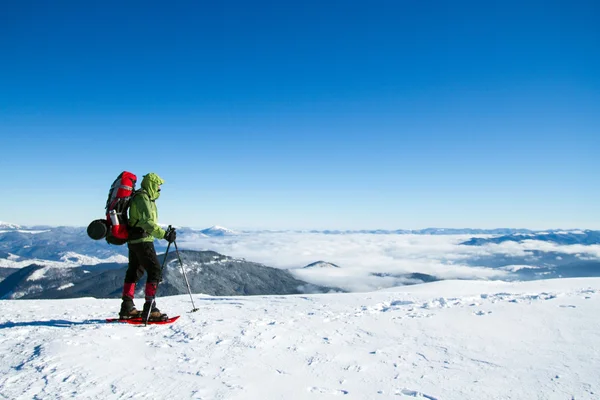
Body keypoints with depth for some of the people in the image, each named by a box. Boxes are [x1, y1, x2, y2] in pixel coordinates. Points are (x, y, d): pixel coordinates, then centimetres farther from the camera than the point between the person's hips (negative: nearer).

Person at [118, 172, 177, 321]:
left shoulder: (142, 198, 17)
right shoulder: (143, 198, -14)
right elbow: (147, 222, -26)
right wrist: (164, 234, -32)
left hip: (133, 241, 11)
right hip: (142, 241, -11)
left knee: (134, 272, 16)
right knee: (155, 271, -10)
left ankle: (127, 308, 24)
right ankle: (150, 309, -11)